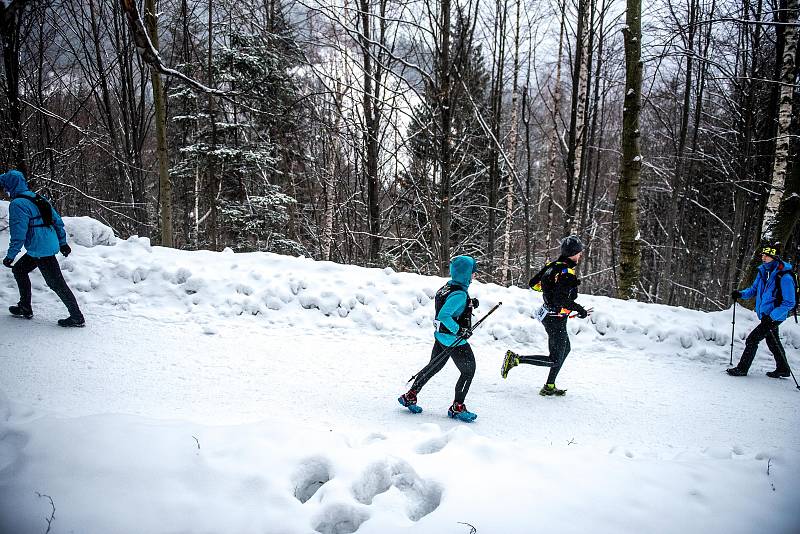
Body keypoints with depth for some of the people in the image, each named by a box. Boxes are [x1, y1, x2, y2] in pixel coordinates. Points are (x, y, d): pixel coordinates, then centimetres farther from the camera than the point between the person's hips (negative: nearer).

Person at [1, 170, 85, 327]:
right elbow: (58, 220, 15)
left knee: (56, 283, -4)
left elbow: (18, 234, -18)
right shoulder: (39, 199, 12)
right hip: (51, 246, 10)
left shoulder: (17, 204, -13)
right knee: (19, 269, 23)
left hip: (40, 251, -10)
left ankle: (77, 317, -1)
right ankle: (25, 308, 30)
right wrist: (63, 242, 21)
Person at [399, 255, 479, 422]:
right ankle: (457, 408, 15)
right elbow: (443, 316, -29)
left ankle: (410, 396, 30)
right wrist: (460, 330, -23)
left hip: (441, 336, 9)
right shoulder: (460, 294, -24)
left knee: (433, 367, 21)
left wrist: (469, 303, 10)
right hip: (455, 341, -9)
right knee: (468, 371, 6)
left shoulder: (449, 286, 3)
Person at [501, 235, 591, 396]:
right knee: (555, 360, 2)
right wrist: (580, 310, -20)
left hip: (547, 315, 10)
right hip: (556, 320, -10)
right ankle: (515, 359, -6)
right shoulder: (567, 272, -22)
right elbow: (561, 298, -31)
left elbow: (533, 283, 8)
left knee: (565, 349, 25)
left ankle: (549, 387, 29)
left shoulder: (553, 265, 3)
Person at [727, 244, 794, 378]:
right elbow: (754, 290, 15)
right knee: (773, 342, 21)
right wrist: (741, 294, -5)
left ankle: (742, 368, 4)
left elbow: (789, 303, -21)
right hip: (765, 315, 8)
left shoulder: (784, 277, -23)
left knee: (752, 340, -8)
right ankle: (783, 369, 38)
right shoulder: (763, 271, 1)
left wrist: (771, 317, -28)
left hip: (775, 317, -8)